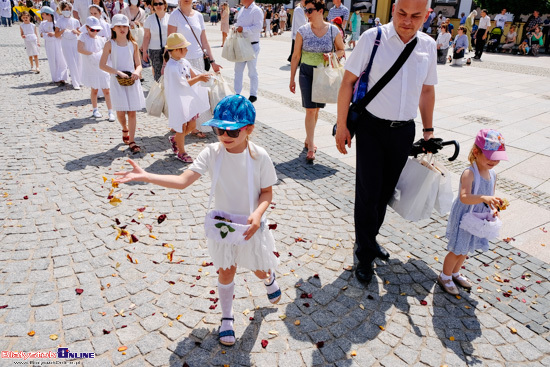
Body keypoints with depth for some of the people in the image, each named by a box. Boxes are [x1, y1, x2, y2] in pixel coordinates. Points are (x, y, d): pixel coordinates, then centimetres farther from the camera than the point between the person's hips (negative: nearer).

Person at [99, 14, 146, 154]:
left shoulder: (133, 44, 5)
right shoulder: (110, 44, -2)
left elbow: (138, 64, 8)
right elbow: (102, 65, -7)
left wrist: (136, 72, -14)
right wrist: (118, 72, -20)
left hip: (132, 81, 1)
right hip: (117, 81, -1)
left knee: (132, 112, -1)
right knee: (120, 112, -1)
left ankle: (131, 142, 4)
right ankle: (125, 129, 33)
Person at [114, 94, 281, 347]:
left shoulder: (259, 157, -20)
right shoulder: (212, 153, -17)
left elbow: (267, 192, -9)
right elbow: (183, 181, -22)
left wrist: (258, 213, -28)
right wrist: (145, 176, -32)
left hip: (252, 225, -1)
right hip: (223, 224, 1)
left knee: (260, 270, 18)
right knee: (226, 272, 13)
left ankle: (269, 278, 58)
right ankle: (227, 317, 39)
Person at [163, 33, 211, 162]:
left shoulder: (184, 62, 5)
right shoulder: (171, 67, -21)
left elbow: (192, 75, 12)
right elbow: (184, 83, -23)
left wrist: (202, 76, -7)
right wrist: (199, 78, -23)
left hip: (189, 98, 8)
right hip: (178, 100, -8)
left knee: (192, 125, 14)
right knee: (182, 127, 3)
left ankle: (175, 139, 38)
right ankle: (181, 152, 21)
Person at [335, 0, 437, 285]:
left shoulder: (428, 45, 5)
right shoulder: (373, 38, -8)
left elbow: (427, 90, 15)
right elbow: (348, 82, -7)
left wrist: (428, 129, 16)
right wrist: (342, 124, -9)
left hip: (404, 131, 4)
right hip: (372, 128, -4)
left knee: (385, 192, 15)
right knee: (368, 192, -2)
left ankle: (369, 238, 36)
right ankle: (365, 255, 15)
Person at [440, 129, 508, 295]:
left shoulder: (493, 174, 0)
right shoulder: (469, 173, -26)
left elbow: (491, 196, 10)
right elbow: (464, 197, -38)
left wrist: (494, 208, -8)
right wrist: (483, 198, -53)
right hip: (463, 218, -7)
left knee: (466, 249, 22)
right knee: (457, 250, 6)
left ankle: (455, 273, 45)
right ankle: (445, 277, 28)